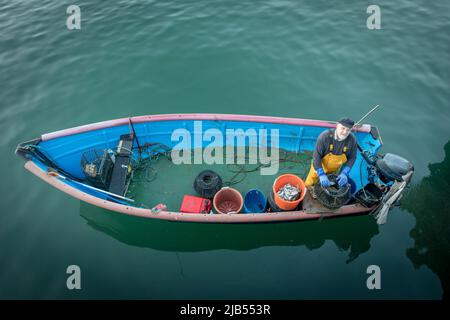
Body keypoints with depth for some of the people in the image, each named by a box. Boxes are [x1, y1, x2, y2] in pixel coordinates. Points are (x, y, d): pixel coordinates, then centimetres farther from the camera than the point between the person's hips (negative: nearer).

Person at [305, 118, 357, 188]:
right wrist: (321, 175, -36)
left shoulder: (352, 139, -23)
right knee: (309, 185, 12)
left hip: (335, 169, 2)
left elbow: (352, 158, -10)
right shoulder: (325, 136, -32)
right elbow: (316, 156, -29)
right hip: (320, 166, -2)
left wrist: (344, 173, -22)